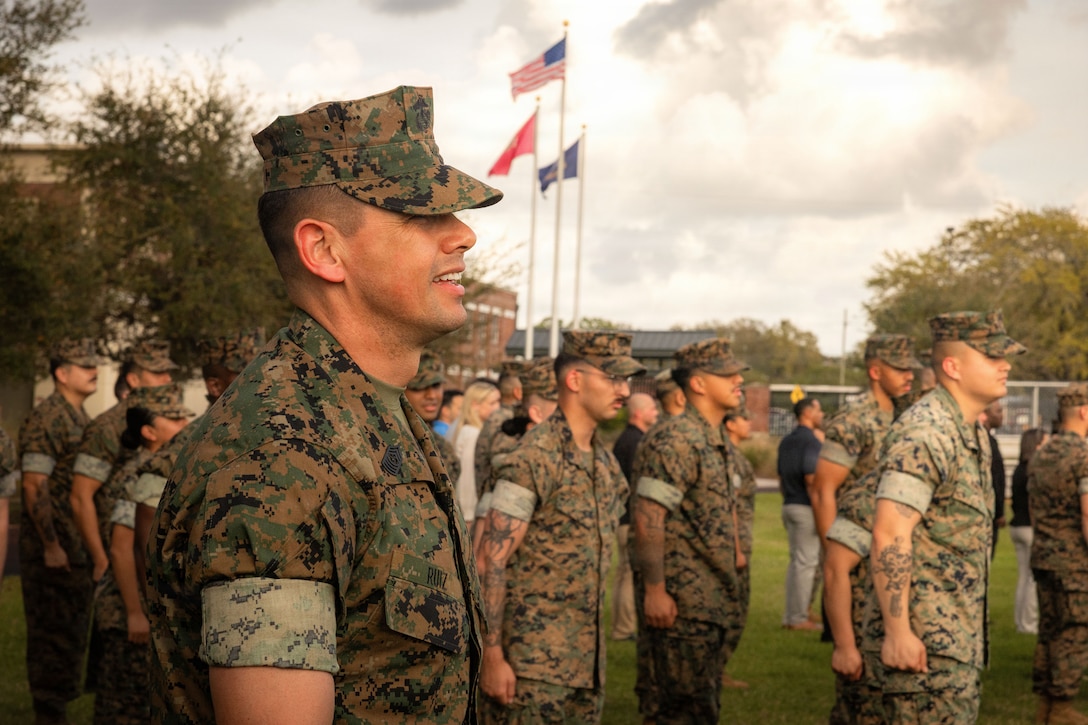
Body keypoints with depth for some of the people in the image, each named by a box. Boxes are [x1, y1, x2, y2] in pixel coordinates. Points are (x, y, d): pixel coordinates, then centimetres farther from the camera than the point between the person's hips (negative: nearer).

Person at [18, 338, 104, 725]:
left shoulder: (82, 419, 16)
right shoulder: (46, 419, -13)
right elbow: (34, 486, -18)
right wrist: (50, 545, -20)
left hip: (79, 548, 9)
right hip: (52, 549, -9)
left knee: (73, 632, 14)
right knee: (53, 635, -4)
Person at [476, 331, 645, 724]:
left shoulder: (606, 462, 11)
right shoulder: (535, 459, -13)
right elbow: (490, 562, -17)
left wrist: (593, 653, 17)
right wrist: (491, 655, -21)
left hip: (587, 662, 8)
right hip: (533, 665, -8)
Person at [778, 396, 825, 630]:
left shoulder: (786, 441, 13)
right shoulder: (811, 441, -14)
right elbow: (810, 478, -21)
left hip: (789, 505, 9)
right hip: (806, 507, -9)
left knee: (796, 561, 15)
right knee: (807, 563, -4)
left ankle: (790, 616, 19)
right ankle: (799, 618, -2)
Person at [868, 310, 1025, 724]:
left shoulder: (971, 434, 15)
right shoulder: (926, 434, -18)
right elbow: (889, 535, -25)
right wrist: (897, 631, -26)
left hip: (958, 639, 10)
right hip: (926, 642, -10)